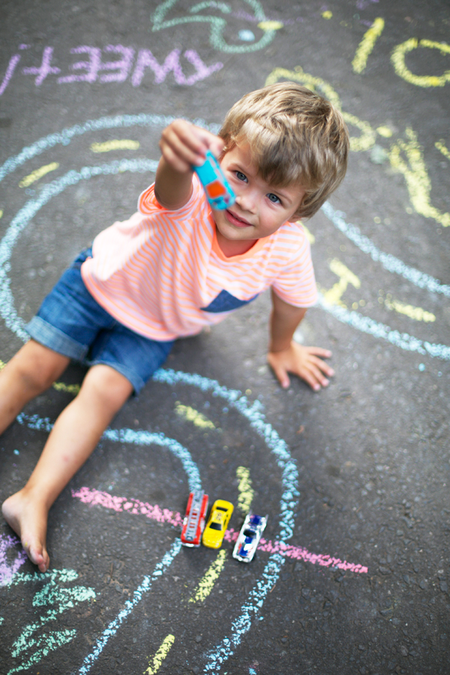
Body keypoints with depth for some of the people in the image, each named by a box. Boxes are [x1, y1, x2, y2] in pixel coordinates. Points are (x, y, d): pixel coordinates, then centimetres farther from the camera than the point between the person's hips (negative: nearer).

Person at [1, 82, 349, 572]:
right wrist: (177, 159, -87)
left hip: (154, 329, 1)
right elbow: (171, 187, -64)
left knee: (105, 391, -14)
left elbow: (291, 301, -6)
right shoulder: (191, 196, -38)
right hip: (106, 278, -1)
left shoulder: (287, 249, -28)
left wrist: (281, 347, 10)